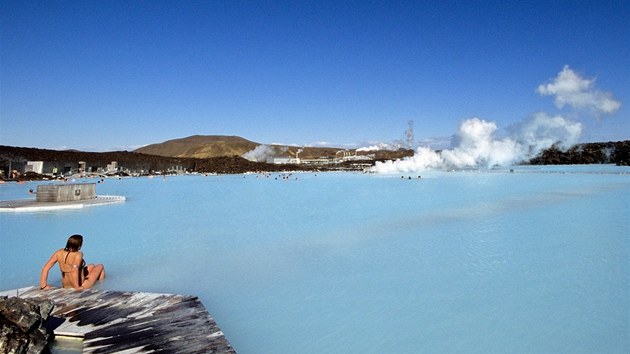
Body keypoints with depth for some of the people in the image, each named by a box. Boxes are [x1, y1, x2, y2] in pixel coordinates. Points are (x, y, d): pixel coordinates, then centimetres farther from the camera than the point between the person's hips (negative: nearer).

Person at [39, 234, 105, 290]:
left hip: (66, 286, 7)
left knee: (92, 266, 28)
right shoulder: (78, 254, -26)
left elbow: (46, 268, -10)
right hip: (82, 286, -7)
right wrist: (77, 287, -32)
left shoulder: (59, 252, -8)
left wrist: (43, 285, -7)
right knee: (100, 266, 17)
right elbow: (74, 270, -39)